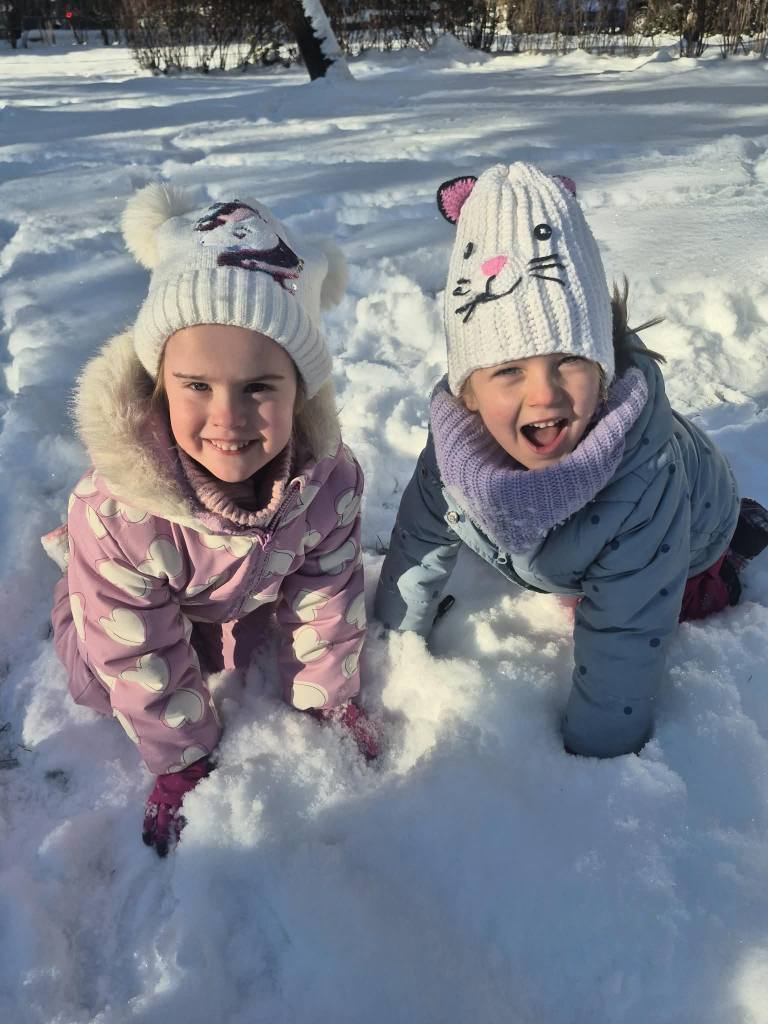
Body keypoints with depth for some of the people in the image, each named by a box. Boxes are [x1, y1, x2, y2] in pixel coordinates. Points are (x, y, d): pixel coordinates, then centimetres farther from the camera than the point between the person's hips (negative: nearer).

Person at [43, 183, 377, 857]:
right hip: (143, 609, -2)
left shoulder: (330, 478, -36)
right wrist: (182, 756, -16)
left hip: (252, 595, 2)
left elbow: (325, 595, -17)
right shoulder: (116, 514, -43)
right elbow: (141, 657, -29)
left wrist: (327, 694, -7)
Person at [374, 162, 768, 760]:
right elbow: (420, 542, -17)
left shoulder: (642, 479, -48)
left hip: (689, 517, -3)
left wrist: (594, 752, -30)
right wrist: (396, 639, -5)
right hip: (574, 547, 4)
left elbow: (624, 636, -39)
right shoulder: (455, 445, -36)